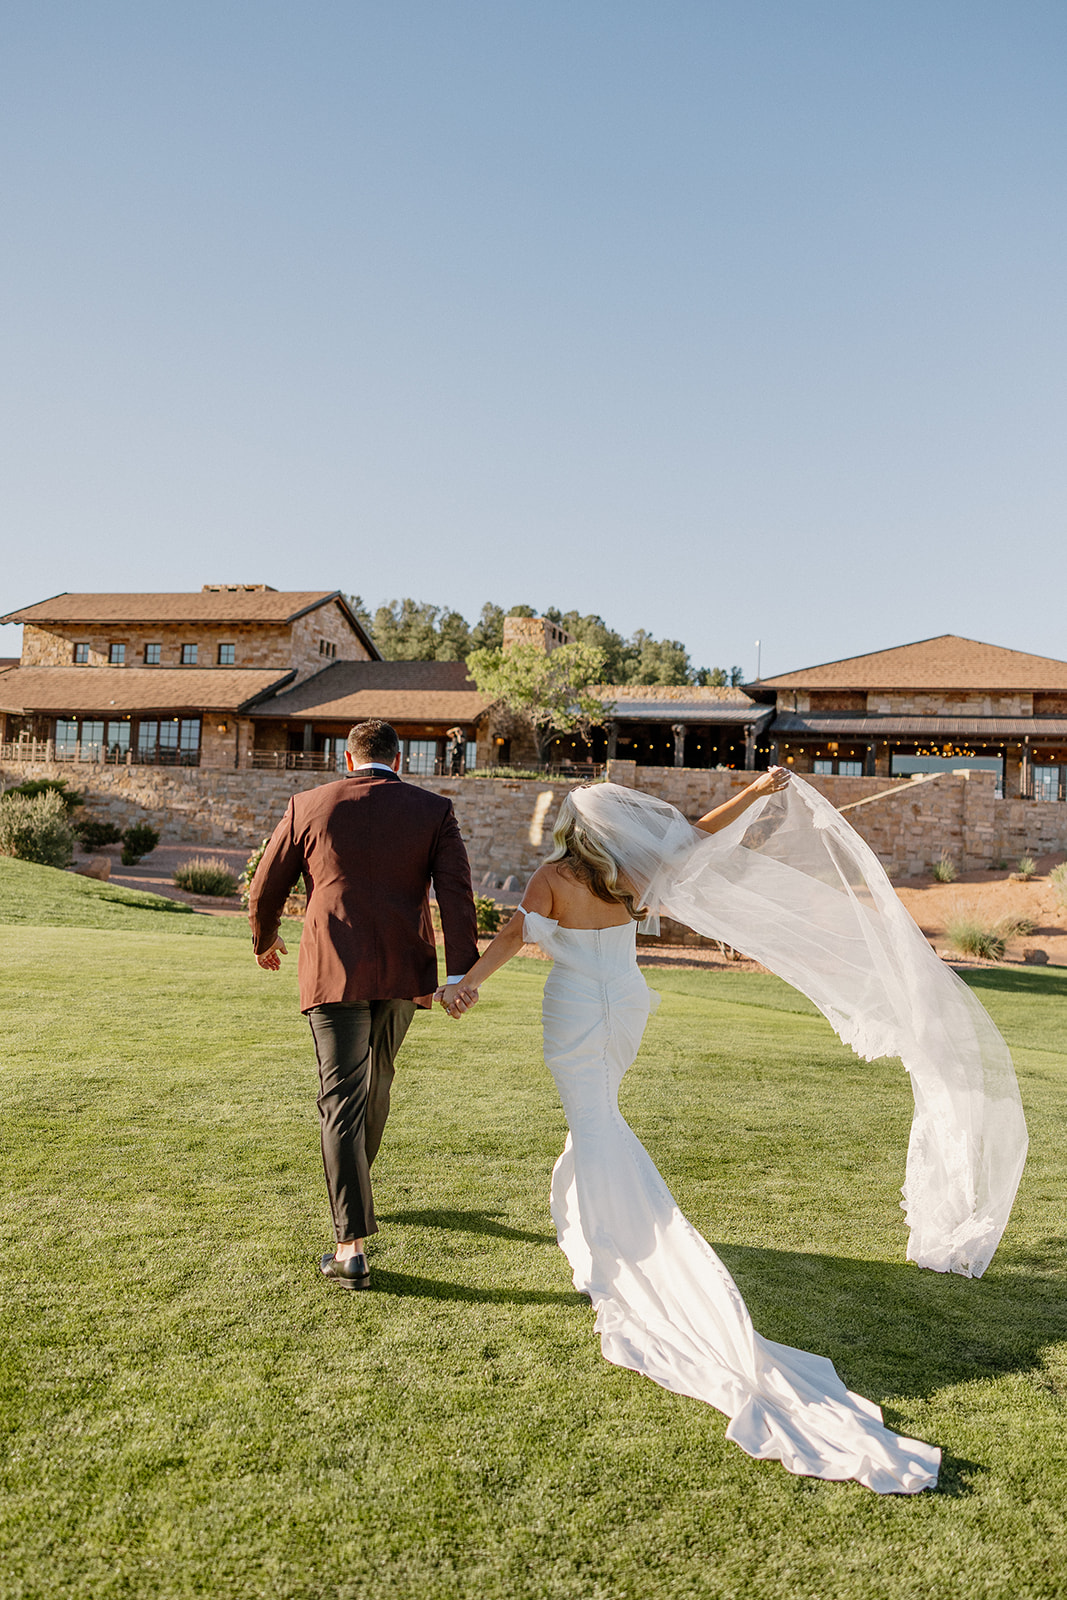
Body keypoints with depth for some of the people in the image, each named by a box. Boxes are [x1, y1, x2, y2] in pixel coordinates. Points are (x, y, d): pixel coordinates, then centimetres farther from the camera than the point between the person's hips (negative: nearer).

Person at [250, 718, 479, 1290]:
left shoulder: (308, 806, 4)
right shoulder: (433, 810, 4)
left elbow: (266, 889, 11)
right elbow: (456, 893, -7)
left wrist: (265, 940, 29)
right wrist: (462, 972, -9)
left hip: (333, 971, -2)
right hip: (403, 970, 2)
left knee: (342, 1098, 0)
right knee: (375, 1082, 23)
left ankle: (351, 1247, -5)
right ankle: (354, 1185, 46)